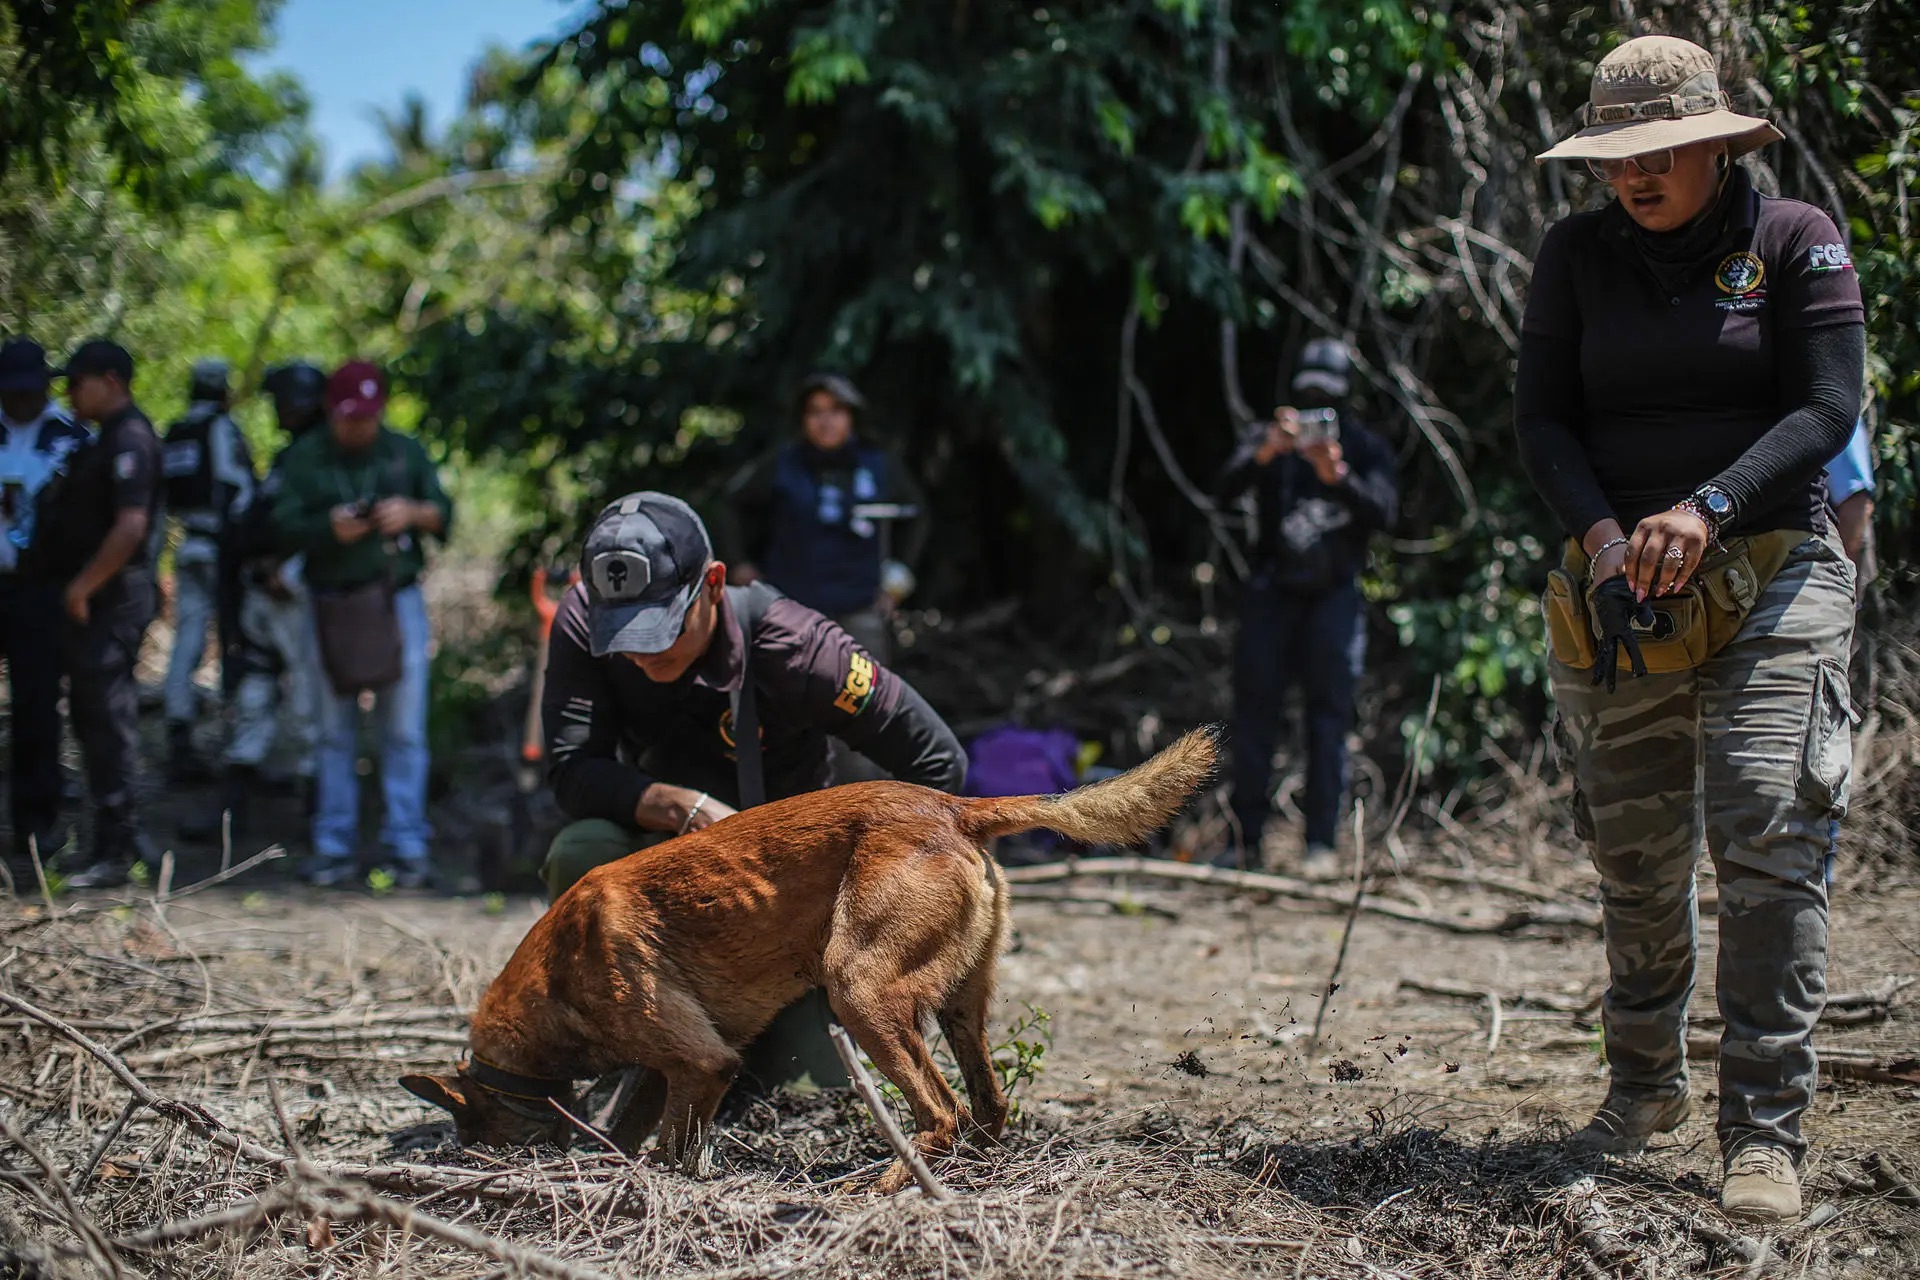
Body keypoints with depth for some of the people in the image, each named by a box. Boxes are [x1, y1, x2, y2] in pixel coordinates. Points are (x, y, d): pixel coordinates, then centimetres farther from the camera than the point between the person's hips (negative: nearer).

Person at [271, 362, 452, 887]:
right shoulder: (302, 458, 4)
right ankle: (333, 848, 12)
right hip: (331, 603, 0)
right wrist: (329, 528, -20)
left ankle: (408, 846, 2)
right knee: (334, 734, 5)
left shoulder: (405, 451, 8)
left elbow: (445, 514, 10)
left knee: (404, 732, -2)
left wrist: (413, 513, -12)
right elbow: (284, 527, -2)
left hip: (398, 601, 0)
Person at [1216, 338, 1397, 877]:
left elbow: (1382, 512, -10)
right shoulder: (1269, 440, 7)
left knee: (1329, 718, -4)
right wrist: (1265, 453, -27)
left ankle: (1321, 842, -3)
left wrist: (1336, 474, -26)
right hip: (1272, 593, 1)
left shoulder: (1366, 449, 6)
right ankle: (1247, 836, 4)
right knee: (1253, 709, -1)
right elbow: (1225, 488, -9)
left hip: (1333, 596, -1)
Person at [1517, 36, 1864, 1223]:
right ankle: (1647, 1081, 30)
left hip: (1770, 575, -3)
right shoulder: (1578, 254, 8)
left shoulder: (1797, 240, 0)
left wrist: (1707, 507, -22)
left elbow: (1827, 409, -8)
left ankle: (1766, 1131, -14)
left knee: (1766, 837, -15)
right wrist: (1599, 528, -16)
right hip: (1617, 588, 3)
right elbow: (1542, 415, 3)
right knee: (1634, 856, 9)